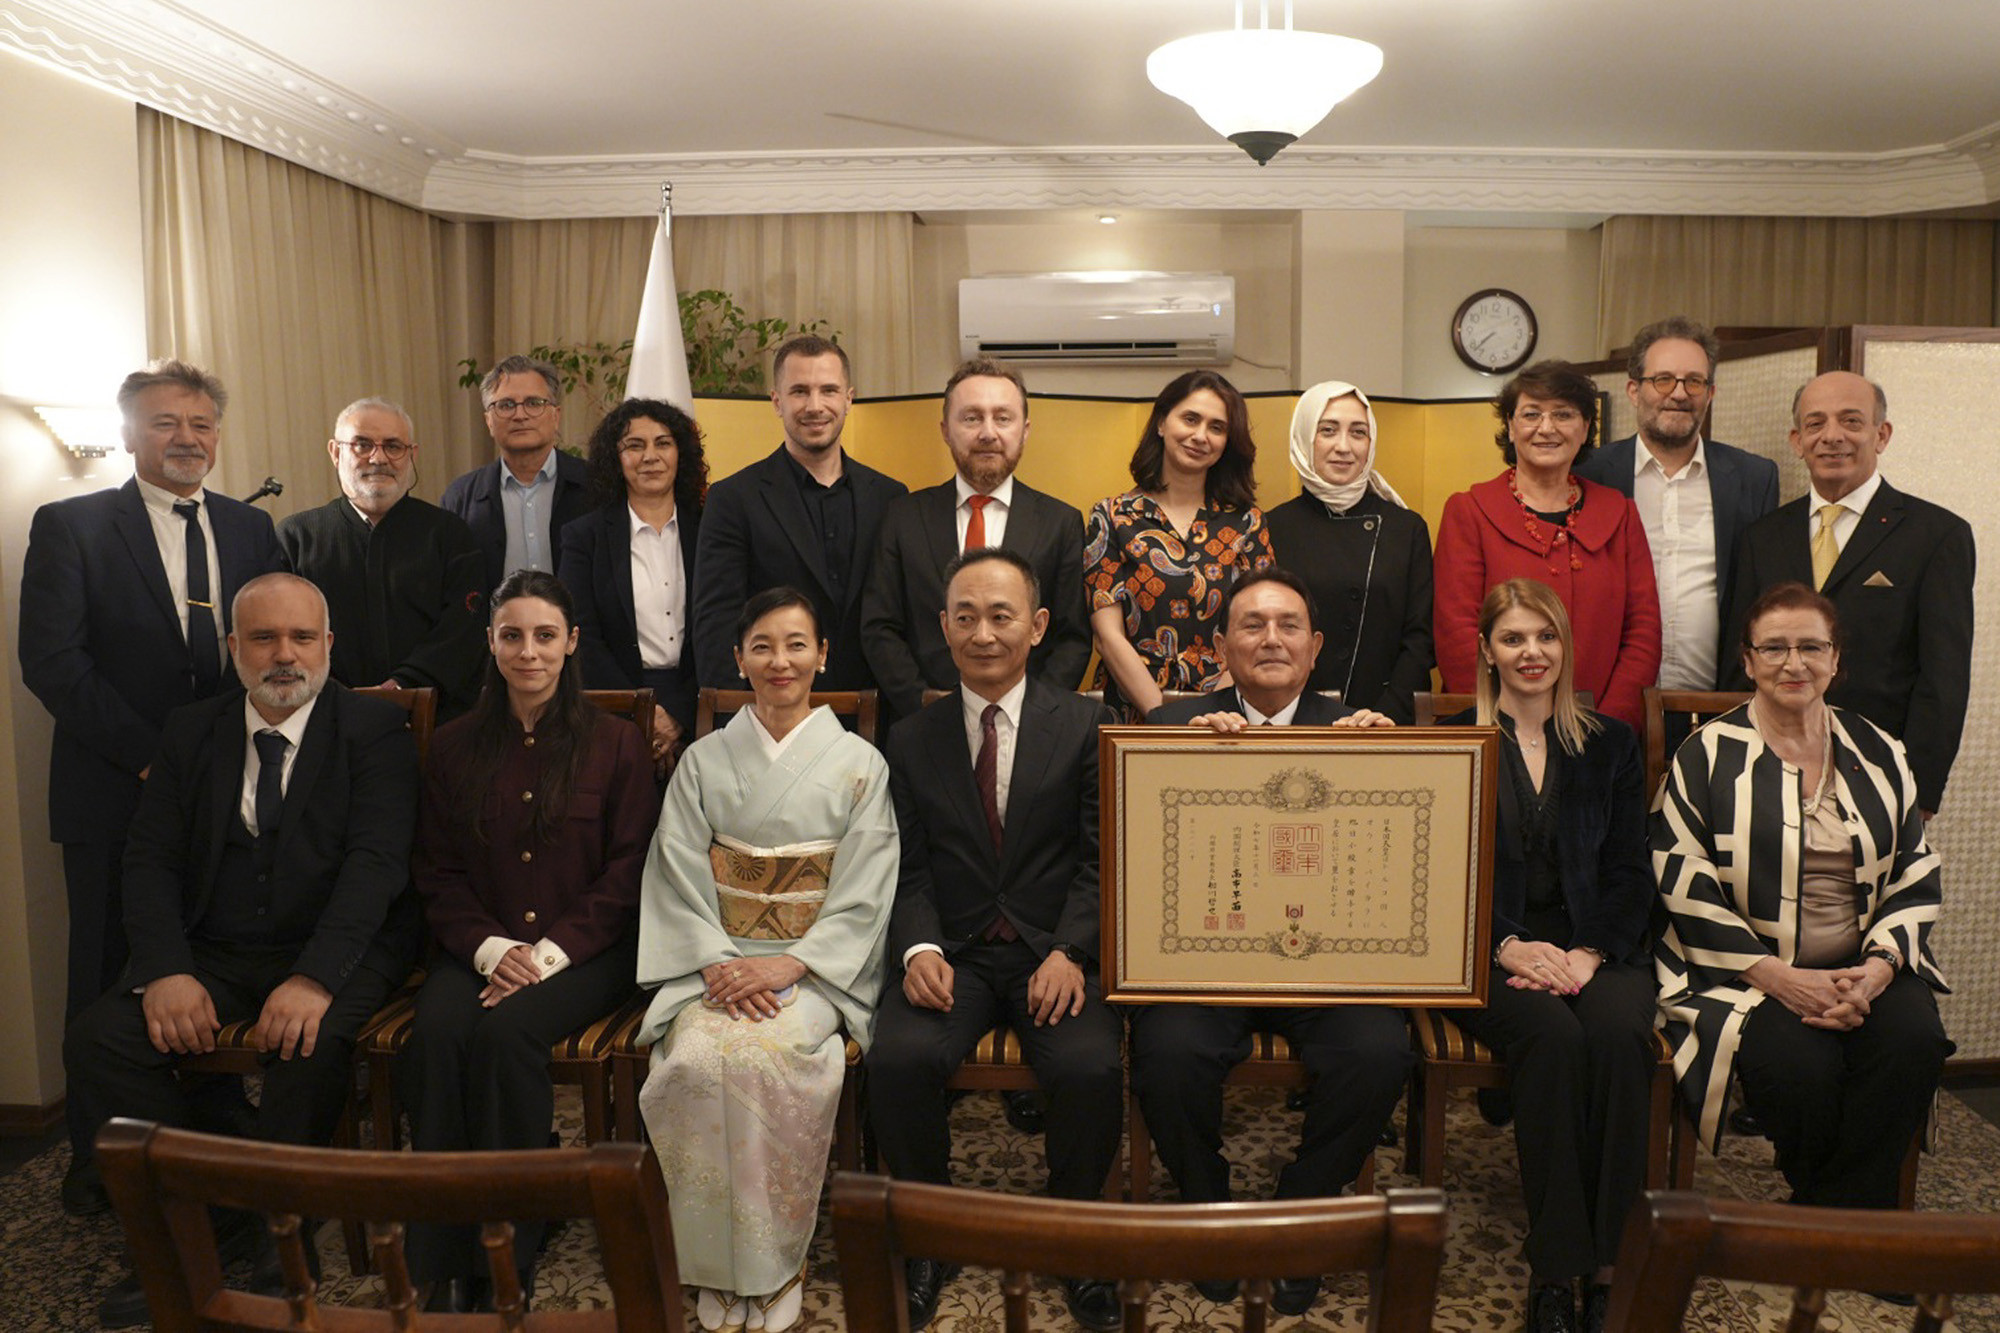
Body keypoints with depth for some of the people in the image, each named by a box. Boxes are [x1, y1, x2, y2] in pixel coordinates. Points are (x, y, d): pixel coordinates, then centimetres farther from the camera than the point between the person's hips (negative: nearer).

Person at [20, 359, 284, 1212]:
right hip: (116, 792, -3)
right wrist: (149, 755, -14)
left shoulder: (251, 530, 10)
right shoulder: (69, 526, -1)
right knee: (110, 976, 7)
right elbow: (50, 661, -9)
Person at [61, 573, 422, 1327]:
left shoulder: (374, 729, -2)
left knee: (308, 1043, -32)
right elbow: (151, 861, 4)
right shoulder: (190, 733, 11)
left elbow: (376, 861, -14)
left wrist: (315, 978, -28)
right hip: (213, 953, 4)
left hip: (338, 948, -4)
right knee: (97, 1039, -18)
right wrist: (165, 971, -14)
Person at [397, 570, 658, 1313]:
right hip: (483, 947, 3)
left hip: (585, 951, -2)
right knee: (435, 1031, -29)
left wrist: (552, 951, -14)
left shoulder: (615, 744, 4)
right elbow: (438, 873, 9)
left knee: (506, 1029, -31)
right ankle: (441, 1264, -19)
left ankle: (509, 1259, -17)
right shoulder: (454, 747, 12)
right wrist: (490, 947, -9)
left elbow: (627, 870, -1)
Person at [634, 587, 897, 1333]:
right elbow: (679, 878, 4)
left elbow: (864, 895, -2)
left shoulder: (859, 764, 5)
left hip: (818, 965, -2)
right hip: (717, 960, 2)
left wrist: (790, 964, -14)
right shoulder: (703, 762, 11)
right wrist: (716, 963, -12)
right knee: (695, 1058, -28)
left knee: (768, 1056, -31)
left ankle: (777, 1260, -10)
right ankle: (717, 1267, -9)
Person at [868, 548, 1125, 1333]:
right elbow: (910, 870, 6)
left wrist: (1069, 953, -16)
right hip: (956, 953, 2)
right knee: (897, 1059, -26)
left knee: (1091, 1068, -28)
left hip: (1057, 951, -1)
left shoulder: (1084, 726, 4)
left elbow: (1099, 860, -1)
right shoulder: (911, 741, 11)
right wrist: (919, 949, -13)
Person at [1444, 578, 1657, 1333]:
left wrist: (1591, 952, -9)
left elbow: (1631, 873, 9)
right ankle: (1554, 1271, -23)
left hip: (1596, 946, 2)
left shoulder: (1610, 745, 17)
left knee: (1623, 1034, -31)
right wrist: (1510, 945, -14)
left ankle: (1609, 1264, -22)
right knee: (1553, 1037, -32)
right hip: (1489, 951, -2)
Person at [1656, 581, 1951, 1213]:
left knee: (1914, 1042, -26)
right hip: (1746, 972, -4)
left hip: (1864, 968, 4)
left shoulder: (1879, 754, 13)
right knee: (1800, 1066, -29)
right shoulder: (1709, 756, 0)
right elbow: (1684, 889, -7)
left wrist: (1878, 967, -6)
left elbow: (1916, 879, 12)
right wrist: (1780, 978, -15)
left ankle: (1839, 1216, -8)